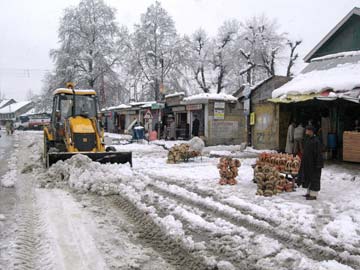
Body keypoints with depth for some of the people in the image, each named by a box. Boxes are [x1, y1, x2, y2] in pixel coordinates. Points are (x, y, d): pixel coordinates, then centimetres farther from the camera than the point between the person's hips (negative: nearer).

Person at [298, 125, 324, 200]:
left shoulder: (316, 141, -19)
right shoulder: (307, 139, 8)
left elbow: (318, 153, -19)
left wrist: (318, 164, -20)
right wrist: (303, 161, 18)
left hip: (313, 162, -9)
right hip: (308, 162, 9)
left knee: (314, 177, -1)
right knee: (308, 177, 15)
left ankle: (314, 195, 7)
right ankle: (309, 192, 27)